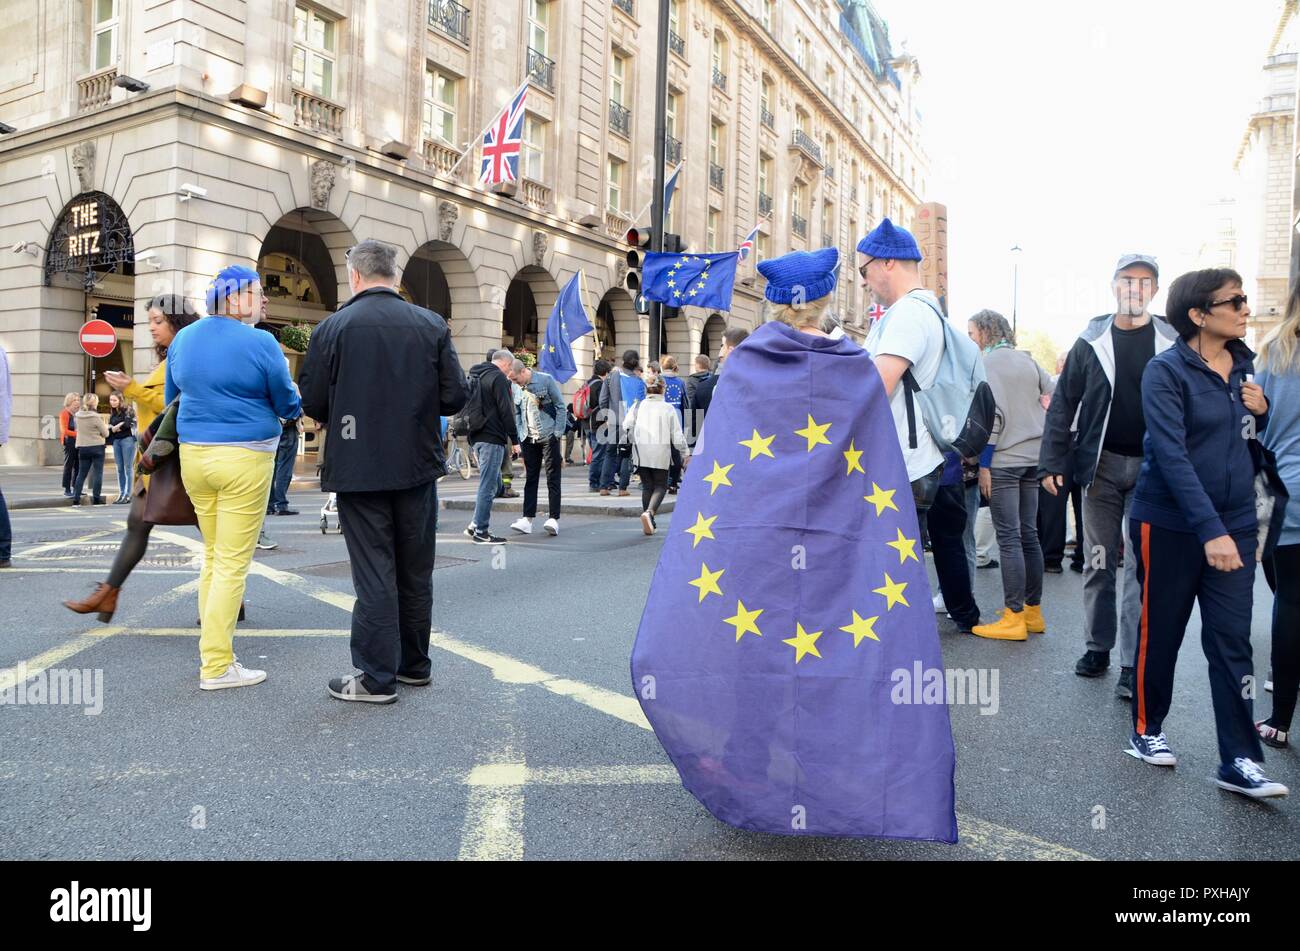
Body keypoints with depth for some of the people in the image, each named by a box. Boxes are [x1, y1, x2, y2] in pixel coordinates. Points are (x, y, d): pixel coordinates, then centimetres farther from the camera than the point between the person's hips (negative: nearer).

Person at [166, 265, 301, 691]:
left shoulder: (183, 338, 8)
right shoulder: (260, 343, -12)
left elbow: (171, 397, 20)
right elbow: (288, 405, -3)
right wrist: (298, 404, 19)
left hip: (193, 454, 7)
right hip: (244, 458, -6)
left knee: (213, 556, 18)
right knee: (233, 564, -1)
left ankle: (213, 649, 22)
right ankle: (217, 667, 3)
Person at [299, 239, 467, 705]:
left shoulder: (333, 327, -7)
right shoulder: (432, 325, -2)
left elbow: (312, 404, -5)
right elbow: (454, 398, -4)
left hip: (359, 470, -2)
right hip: (418, 466, 3)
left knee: (374, 574, 4)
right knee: (416, 570, 14)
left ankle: (376, 678, 10)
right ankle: (414, 665, 27)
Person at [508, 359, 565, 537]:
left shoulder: (546, 380, -7)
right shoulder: (517, 387, 7)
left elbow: (560, 407, -5)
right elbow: (517, 413, 14)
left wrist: (558, 432, -9)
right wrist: (519, 436, 4)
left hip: (549, 436, -4)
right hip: (528, 439, 5)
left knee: (553, 478, -1)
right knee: (530, 479, 5)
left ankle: (553, 518, 0)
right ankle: (527, 519, 6)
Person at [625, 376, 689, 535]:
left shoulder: (638, 406, 5)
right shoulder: (668, 408, 2)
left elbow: (627, 428, -3)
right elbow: (677, 435, 1)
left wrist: (632, 441, 16)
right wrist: (685, 454, 10)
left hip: (641, 453, 2)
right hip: (661, 453, -2)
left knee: (647, 486, 13)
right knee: (660, 486, 6)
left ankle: (649, 522, 14)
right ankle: (649, 512, -20)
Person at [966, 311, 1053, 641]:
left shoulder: (988, 362, -8)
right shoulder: (1027, 359, 13)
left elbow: (993, 414, -15)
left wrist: (984, 463, -12)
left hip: (1004, 458, -7)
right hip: (1034, 455, 7)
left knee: (1009, 537, -5)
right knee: (1028, 534, 11)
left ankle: (1014, 617, -3)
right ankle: (1033, 611, 18)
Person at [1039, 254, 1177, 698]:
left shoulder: (1172, 343, 0)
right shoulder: (1092, 341, 3)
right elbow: (1063, 405, 3)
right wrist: (1052, 463, -3)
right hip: (1101, 465, 1)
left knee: (1141, 566, -1)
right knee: (1098, 562, 10)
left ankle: (1133, 663, 4)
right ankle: (1098, 646, 23)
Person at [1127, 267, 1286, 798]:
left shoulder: (1245, 365, 8)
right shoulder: (1166, 372, -11)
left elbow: (1254, 442, 20)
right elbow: (1172, 456, -20)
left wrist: (1262, 411, -3)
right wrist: (1209, 530, -27)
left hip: (1235, 525, 5)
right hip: (1171, 525, -5)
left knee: (1233, 642, 2)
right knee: (1161, 633, 9)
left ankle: (1238, 760, 7)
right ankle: (1146, 729, 27)